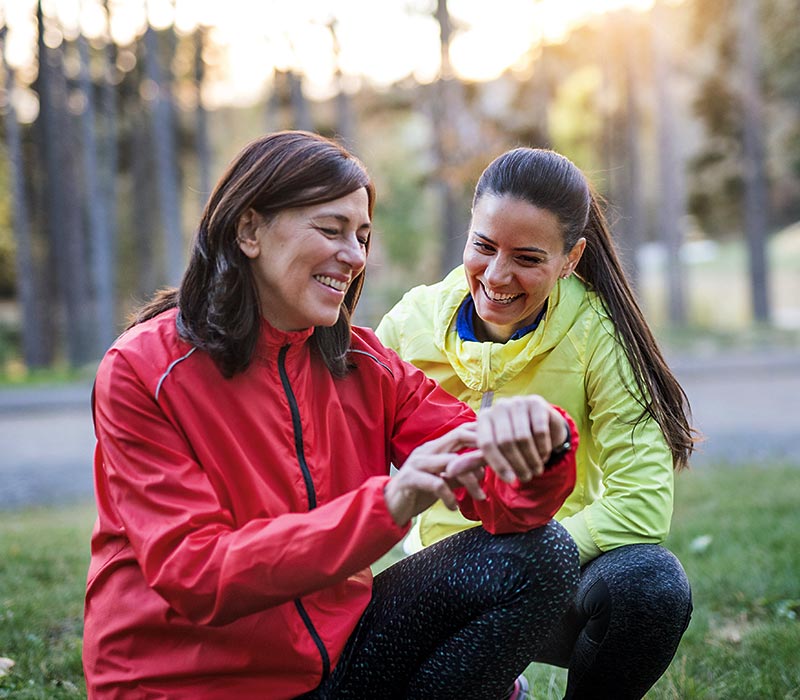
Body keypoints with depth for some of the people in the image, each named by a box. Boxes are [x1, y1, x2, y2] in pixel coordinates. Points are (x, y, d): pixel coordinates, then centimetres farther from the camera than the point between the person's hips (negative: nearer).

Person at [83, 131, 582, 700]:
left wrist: (542, 445, -30)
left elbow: (504, 497, -5)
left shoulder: (365, 368, 4)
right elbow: (196, 577, -21)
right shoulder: (141, 372, -11)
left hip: (333, 650, 5)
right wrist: (384, 506, -34)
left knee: (539, 556, -10)